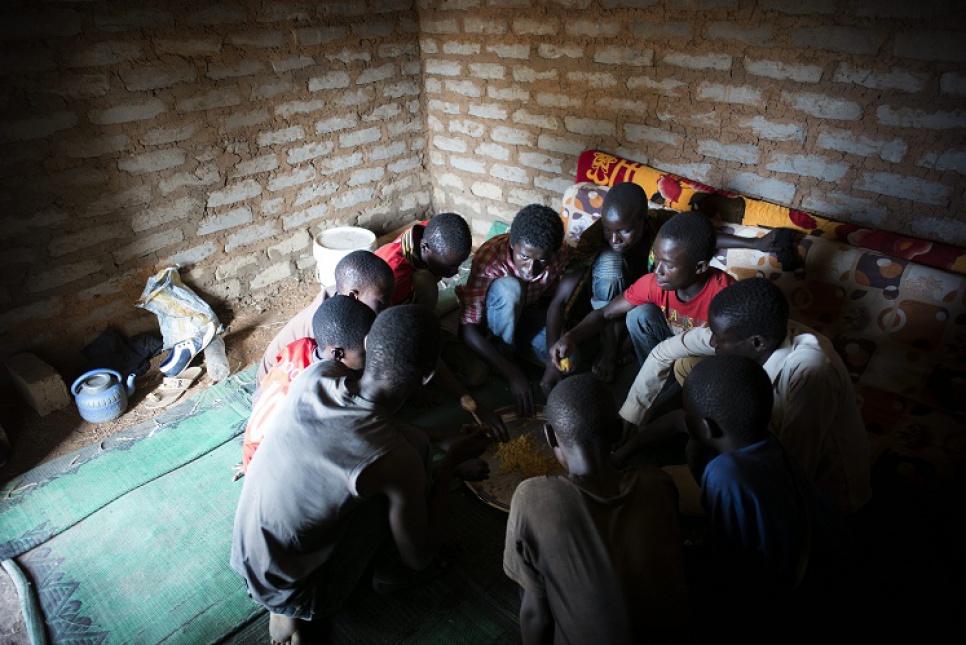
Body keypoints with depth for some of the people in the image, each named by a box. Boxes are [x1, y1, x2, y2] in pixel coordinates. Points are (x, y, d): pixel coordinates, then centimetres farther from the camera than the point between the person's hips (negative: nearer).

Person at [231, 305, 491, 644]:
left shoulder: (313, 375, -14)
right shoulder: (398, 460, -30)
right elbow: (419, 559, -12)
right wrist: (451, 460, -7)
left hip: (243, 558, 6)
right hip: (295, 596, -5)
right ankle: (389, 572, 14)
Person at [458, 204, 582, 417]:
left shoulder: (560, 254, -25)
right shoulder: (488, 258, -36)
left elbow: (556, 302, -16)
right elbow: (467, 329, -34)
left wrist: (554, 360, -31)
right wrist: (513, 374, -39)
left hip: (529, 311, 4)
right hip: (496, 312, -3)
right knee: (508, 287, -37)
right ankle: (505, 352, -13)